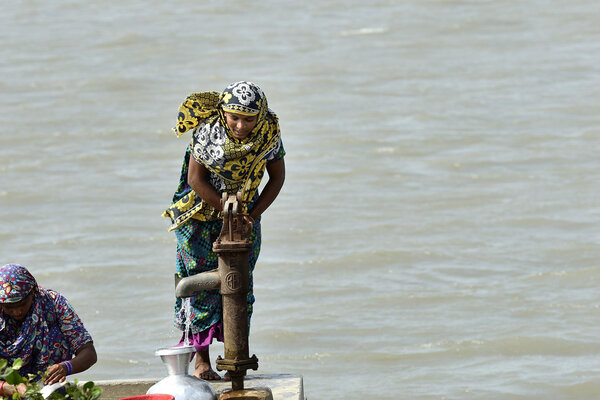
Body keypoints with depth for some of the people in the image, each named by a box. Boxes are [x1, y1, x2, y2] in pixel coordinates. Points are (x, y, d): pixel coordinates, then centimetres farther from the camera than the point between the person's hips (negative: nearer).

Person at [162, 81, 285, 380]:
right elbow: (195, 179, -17)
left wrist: (252, 214, -11)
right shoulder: (207, 131, -24)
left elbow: (277, 177, -2)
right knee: (204, 284, -3)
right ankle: (201, 360, 4)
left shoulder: (268, 133, -15)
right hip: (202, 215, -3)